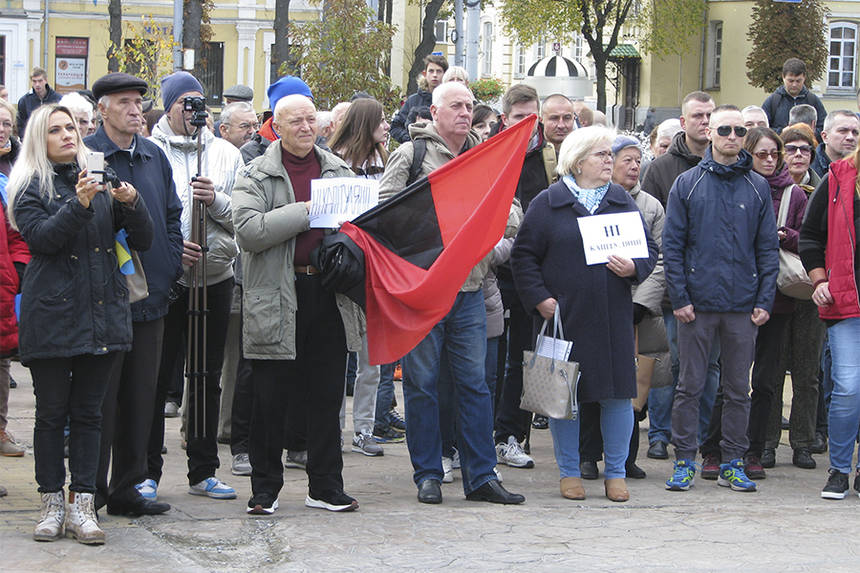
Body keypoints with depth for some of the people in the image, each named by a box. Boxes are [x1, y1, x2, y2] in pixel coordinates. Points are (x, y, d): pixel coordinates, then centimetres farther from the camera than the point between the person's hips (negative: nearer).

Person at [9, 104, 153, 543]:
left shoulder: (100, 180, 12)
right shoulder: (31, 187, 3)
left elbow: (142, 240, 9)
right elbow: (39, 237, -14)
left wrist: (131, 204, -9)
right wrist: (79, 205, -24)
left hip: (103, 311, 3)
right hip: (51, 315, -3)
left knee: (88, 411, 4)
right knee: (52, 412, 1)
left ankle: (82, 507, 6)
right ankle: (52, 504, 9)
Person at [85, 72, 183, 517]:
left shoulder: (154, 156, 12)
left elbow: (171, 215, 18)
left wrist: (171, 268, 6)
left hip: (150, 295, 6)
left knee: (140, 394, 10)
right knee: (100, 395, -1)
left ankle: (129, 487, 18)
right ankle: (90, 492, 6)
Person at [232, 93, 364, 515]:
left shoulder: (338, 170, 14)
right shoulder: (257, 175, -1)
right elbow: (248, 230, -15)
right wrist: (304, 212, -17)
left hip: (329, 295, 4)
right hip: (277, 298, -4)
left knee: (327, 396, 8)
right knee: (269, 401, 2)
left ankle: (325, 486, 16)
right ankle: (265, 488, 12)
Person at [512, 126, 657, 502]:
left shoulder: (623, 202, 12)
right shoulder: (548, 203, 1)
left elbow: (649, 248, 14)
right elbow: (524, 255, 1)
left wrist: (634, 268, -8)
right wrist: (539, 299, -9)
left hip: (613, 317, 3)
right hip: (564, 314, -3)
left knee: (618, 392, 1)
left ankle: (616, 473, 11)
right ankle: (569, 472, 14)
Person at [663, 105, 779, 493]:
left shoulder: (758, 188, 7)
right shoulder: (687, 184, 2)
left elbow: (768, 249, 7)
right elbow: (672, 245, 0)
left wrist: (764, 300, -1)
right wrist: (679, 297, -7)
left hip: (743, 306, 2)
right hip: (697, 302, -2)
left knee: (738, 389, 7)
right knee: (690, 386, 3)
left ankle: (732, 462, 14)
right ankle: (684, 461, 10)